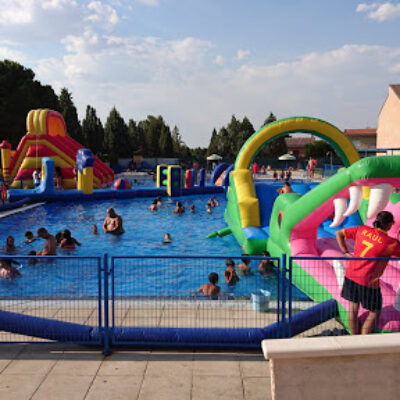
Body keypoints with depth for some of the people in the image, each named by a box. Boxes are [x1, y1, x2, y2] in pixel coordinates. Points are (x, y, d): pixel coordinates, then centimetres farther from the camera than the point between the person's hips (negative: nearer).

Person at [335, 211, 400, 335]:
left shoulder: (362, 230, -1)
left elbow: (339, 233, 6)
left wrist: (346, 252, 8)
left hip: (351, 276, 5)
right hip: (368, 282, -5)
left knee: (353, 308, 16)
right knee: (374, 313, 13)